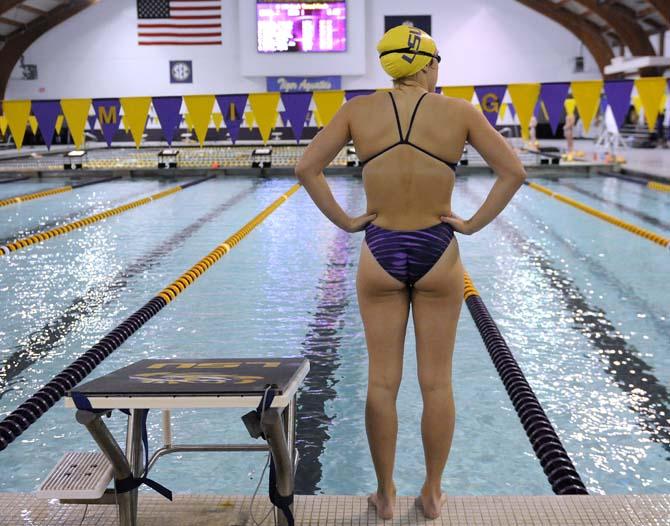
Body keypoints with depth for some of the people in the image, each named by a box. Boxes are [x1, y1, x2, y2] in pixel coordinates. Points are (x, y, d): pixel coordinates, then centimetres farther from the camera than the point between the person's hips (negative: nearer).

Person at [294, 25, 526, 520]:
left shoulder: (359, 110, -1)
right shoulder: (459, 111, -3)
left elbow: (307, 168, -5)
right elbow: (514, 171, -5)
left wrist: (344, 220, 1)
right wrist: (474, 223, 1)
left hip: (380, 254, 1)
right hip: (438, 255, -1)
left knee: (383, 382, 9)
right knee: (437, 383, 10)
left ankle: (385, 495, 19)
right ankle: (432, 493, 21)